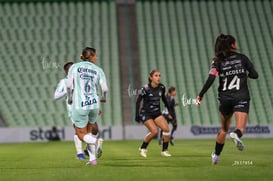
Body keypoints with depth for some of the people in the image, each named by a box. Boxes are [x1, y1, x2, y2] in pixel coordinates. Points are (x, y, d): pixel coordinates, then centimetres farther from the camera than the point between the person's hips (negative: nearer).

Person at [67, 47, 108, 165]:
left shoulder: (74, 67, 0)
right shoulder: (98, 70, 2)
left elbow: (69, 85, -6)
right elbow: (104, 89, -5)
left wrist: (69, 98, 12)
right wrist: (103, 98, 18)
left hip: (79, 106, -2)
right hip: (94, 104, 2)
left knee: (81, 134, 10)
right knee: (90, 131, 23)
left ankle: (96, 142, -21)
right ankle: (92, 158, 12)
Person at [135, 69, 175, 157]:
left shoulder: (161, 87, -2)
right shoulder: (146, 88, -16)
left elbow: (164, 98, 17)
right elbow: (138, 101, -9)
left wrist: (170, 110, 18)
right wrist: (137, 115, -14)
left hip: (157, 113, 5)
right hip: (146, 113, -5)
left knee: (166, 128, -16)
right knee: (154, 131, -22)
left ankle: (164, 150, -1)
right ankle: (143, 148, 1)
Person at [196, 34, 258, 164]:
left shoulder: (218, 62, 1)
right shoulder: (242, 58, 3)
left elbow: (210, 79, -12)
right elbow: (254, 75, 2)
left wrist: (201, 95, -7)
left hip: (225, 99, 2)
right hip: (241, 98, -2)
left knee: (224, 128, 22)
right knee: (240, 128, -10)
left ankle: (216, 155, 29)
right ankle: (236, 134, -46)